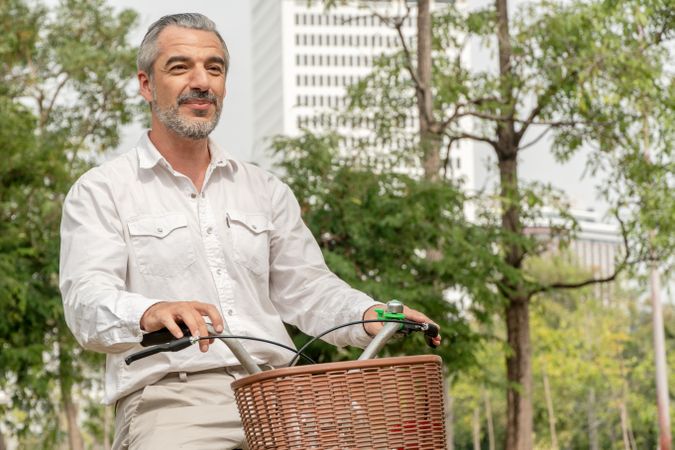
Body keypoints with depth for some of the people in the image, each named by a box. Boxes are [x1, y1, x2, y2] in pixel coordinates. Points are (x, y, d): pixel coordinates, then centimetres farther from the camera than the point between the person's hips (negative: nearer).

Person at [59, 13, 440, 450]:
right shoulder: (101, 191, 7)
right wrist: (151, 313, -30)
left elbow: (305, 287, 20)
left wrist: (371, 316, -2)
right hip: (169, 397, -4)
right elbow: (88, 300, -7)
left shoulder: (267, 190, 22)